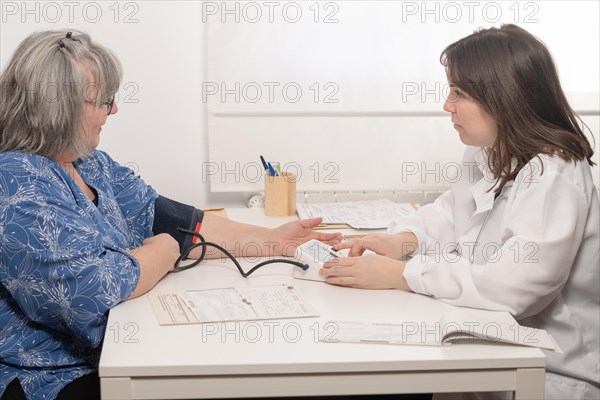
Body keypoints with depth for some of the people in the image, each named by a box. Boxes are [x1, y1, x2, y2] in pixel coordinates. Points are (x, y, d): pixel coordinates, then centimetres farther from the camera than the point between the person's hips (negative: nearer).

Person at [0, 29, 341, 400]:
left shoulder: (91, 164, 6)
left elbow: (166, 219, 6)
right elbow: (91, 286, -28)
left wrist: (271, 240, -1)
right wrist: (169, 248, -10)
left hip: (107, 354, 8)